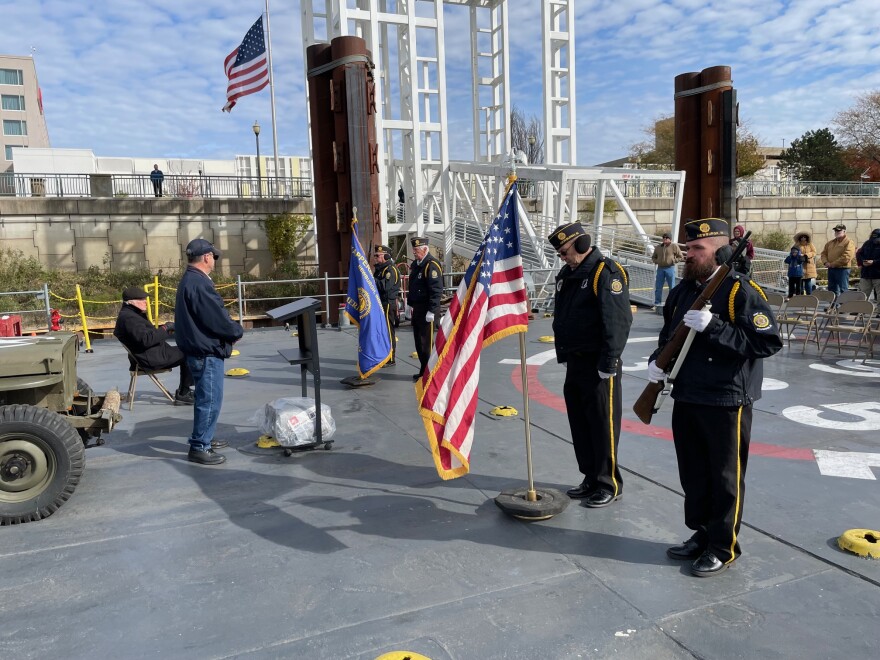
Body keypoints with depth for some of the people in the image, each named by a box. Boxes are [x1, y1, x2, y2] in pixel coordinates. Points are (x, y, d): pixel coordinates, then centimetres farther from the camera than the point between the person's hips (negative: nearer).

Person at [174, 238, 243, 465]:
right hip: (207, 351, -11)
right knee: (210, 400, -4)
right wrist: (237, 332, -4)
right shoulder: (199, 284, -21)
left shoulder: (189, 280, 14)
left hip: (200, 349, 11)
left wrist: (231, 330, 6)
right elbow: (218, 319, -22)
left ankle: (204, 439, 33)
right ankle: (199, 448, 2)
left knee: (206, 398, 21)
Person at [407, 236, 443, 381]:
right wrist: (409, 304, 20)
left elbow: (436, 290, -20)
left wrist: (431, 311, -22)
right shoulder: (415, 264, 14)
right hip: (417, 309, 9)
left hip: (427, 311, -9)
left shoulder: (432, 265, -14)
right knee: (418, 341, 14)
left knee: (426, 342, -3)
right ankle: (423, 371, 25)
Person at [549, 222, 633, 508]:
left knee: (603, 425, 1)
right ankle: (591, 479, 27)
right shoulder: (567, 275, 13)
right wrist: (564, 355, 16)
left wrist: (608, 364, -21)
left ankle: (609, 484, 14)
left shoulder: (607, 273, -14)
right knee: (579, 425, 14)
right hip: (574, 363, 9)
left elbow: (618, 322, -20)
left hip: (598, 366, -9)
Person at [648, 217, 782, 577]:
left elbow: (768, 342, -20)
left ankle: (724, 547, 22)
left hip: (727, 402, -7)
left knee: (725, 478, 6)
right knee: (693, 475, 18)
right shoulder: (683, 290, 10)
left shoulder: (741, 291, -14)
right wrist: (659, 360, 3)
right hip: (686, 398, 7)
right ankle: (701, 533, 35)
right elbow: (669, 333, 22)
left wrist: (713, 326, -26)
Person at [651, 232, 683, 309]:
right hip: (660, 268, 4)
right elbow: (653, 257, 22)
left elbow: (681, 257, 2)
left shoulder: (674, 246, 0)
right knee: (658, 287, 5)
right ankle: (657, 304, 12)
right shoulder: (658, 247, 12)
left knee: (672, 287, 1)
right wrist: (657, 261, 2)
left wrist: (673, 261, -10)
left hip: (670, 269, -4)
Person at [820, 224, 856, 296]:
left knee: (843, 290, -4)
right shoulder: (830, 243, 15)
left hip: (842, 269, -7)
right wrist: (826, 262, -6)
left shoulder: (849, 242, -8)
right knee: (831, 290, 13)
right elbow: (824, 253, 15)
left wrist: (832, 264, -18)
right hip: (831, 269, 7)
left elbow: (846, 257, -19)